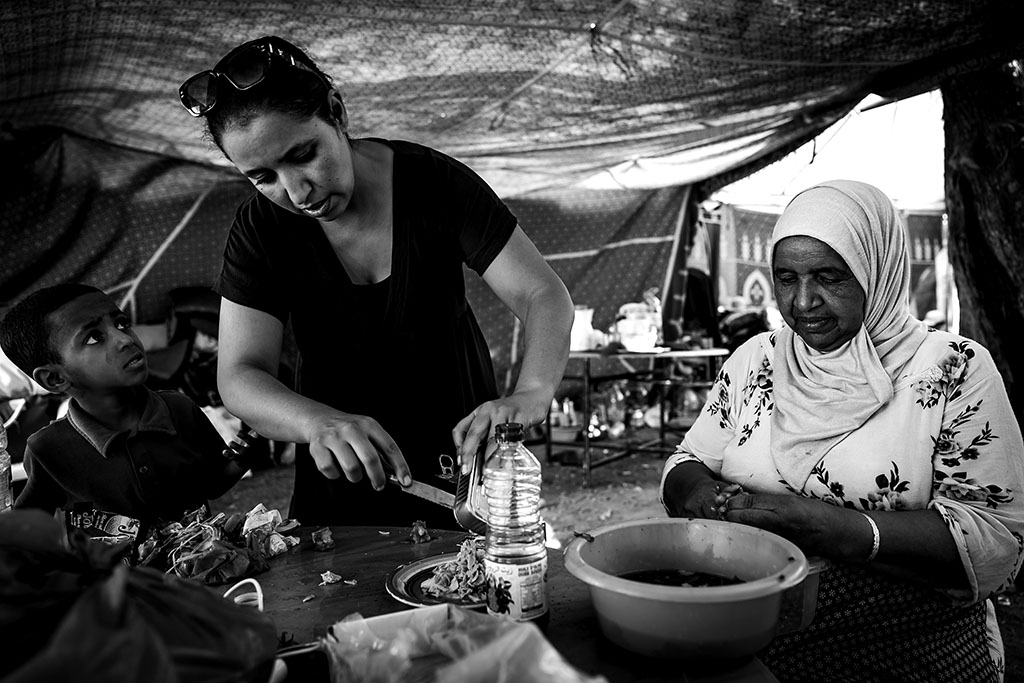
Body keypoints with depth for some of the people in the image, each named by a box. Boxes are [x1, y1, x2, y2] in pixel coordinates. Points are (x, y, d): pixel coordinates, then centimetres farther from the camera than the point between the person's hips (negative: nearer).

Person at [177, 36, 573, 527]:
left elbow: (545, 296, -21)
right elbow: (239, 378, -19)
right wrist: (321, 424, -40)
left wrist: (532, 393, -42)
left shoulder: (434, 183, -19)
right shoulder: (259, 230, -14)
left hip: (458, 453, -1)